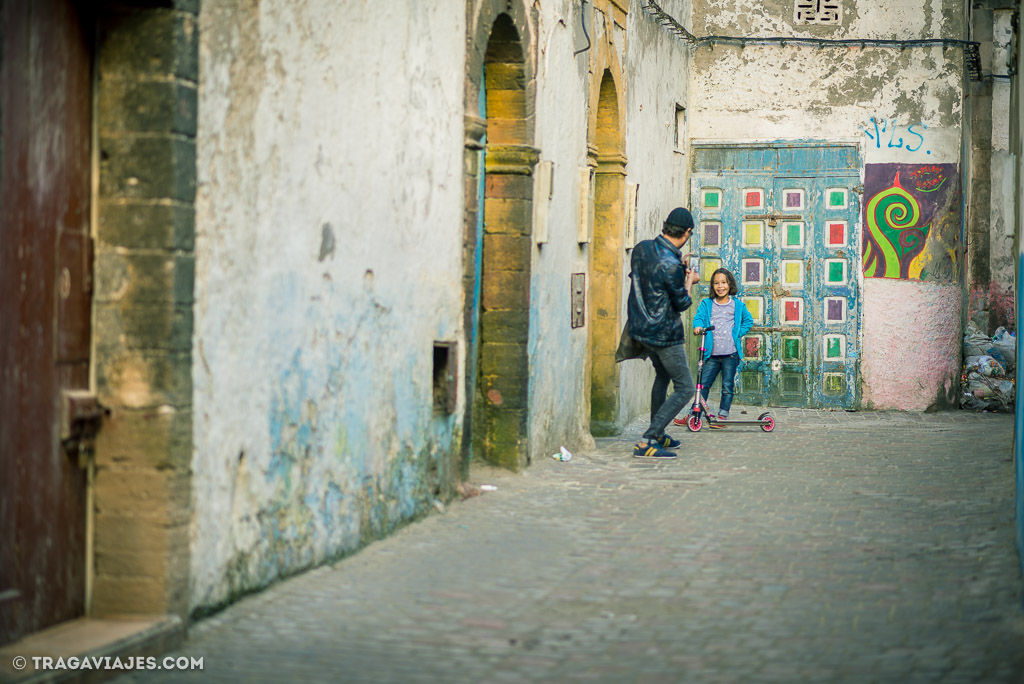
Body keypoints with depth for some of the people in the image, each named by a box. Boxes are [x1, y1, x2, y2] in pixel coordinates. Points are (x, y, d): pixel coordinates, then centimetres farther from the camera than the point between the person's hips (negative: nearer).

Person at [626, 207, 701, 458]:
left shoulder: (641, 248, -2)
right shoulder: (671, 266, -26)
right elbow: (682, 304, -13)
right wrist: (689, 280, 5)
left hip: (639, 327, 9)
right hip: (663, 333, -9)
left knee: (663, 375, 30)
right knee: (684, 388, -1)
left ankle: (658, 434, 37)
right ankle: (647, 442, -10)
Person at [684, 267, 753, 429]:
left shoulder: (737, 305, 7)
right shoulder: (707, 304, 8)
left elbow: (748, 321, 16)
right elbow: (699, 316, -3)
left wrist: (739, 334, 2)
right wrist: (698, 326, -25)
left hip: (730, 354, -1)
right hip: (712, 353, 1)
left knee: (727, 386, 1)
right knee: (703, 384, 2)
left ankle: (722, 415, 8)